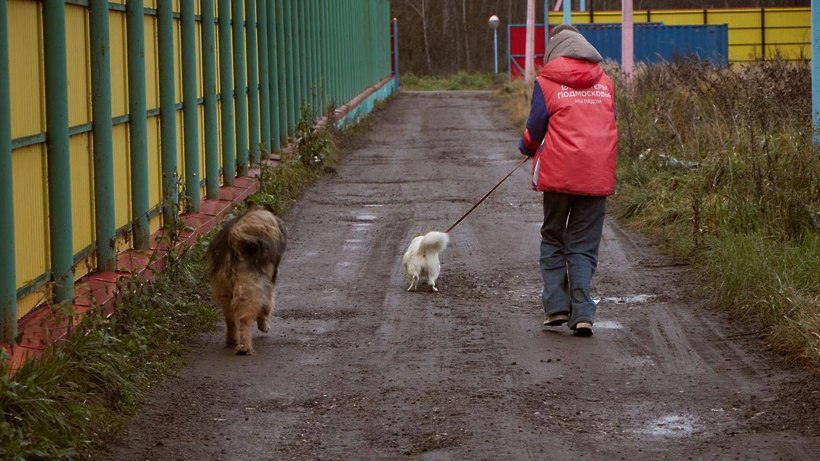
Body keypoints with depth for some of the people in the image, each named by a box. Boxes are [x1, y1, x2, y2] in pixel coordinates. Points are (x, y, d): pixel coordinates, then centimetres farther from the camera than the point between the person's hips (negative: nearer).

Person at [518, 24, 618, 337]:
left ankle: (557, 307, 6)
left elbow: (535, 128, 0)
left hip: (559, 173, -2)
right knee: (584, 246, 7)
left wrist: (526, 148, 21)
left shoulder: (547, 83, -2)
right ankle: (583, 314, -5)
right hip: (598, 176, 2)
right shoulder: (605, 83, 9)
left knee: (553, 240, 15)